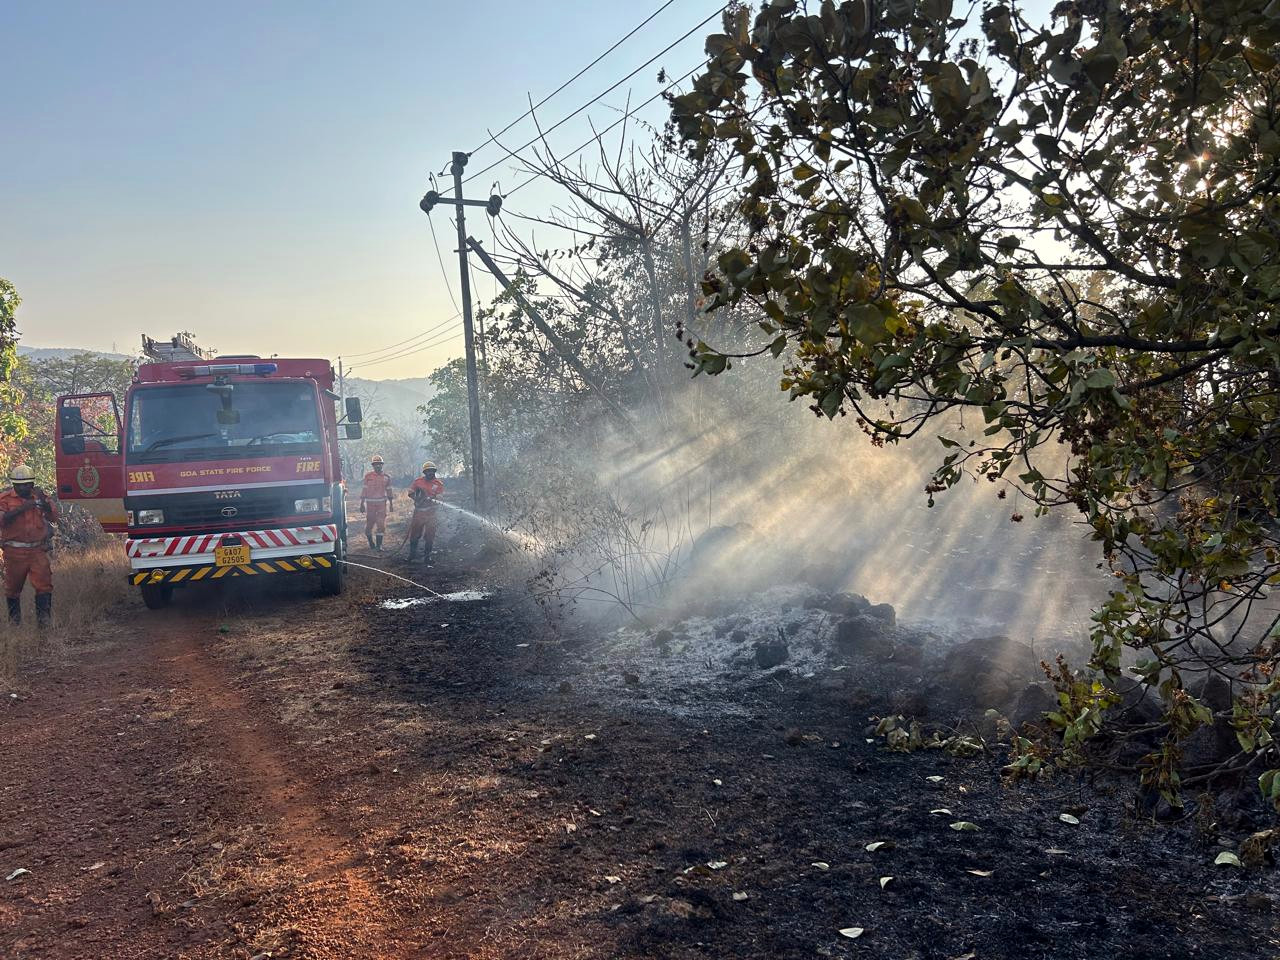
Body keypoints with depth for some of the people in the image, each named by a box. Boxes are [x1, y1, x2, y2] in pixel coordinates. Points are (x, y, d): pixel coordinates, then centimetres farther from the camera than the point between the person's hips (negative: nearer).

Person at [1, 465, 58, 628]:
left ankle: (44, 617, -13)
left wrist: (43, 501, -20)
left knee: (44, 582, -13)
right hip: (14, 552, 0)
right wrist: (22, 508, -27)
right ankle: (14, 617, 32)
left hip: (38, 551, 1)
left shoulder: (39, 496, 6)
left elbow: (53, 517, -4)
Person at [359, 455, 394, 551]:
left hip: (382, 503, 1)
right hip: (370, 503, -1)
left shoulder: (386, 477, 6)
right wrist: (362, 504, -1)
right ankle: (371, 543, 23)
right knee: (369, 523, 3)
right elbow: (364, 490, 2)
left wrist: (390, 504, 12)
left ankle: (379, 545, 0)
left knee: (381, 524, -5)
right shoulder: (368, 476, 1)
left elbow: (388, 491, 13)